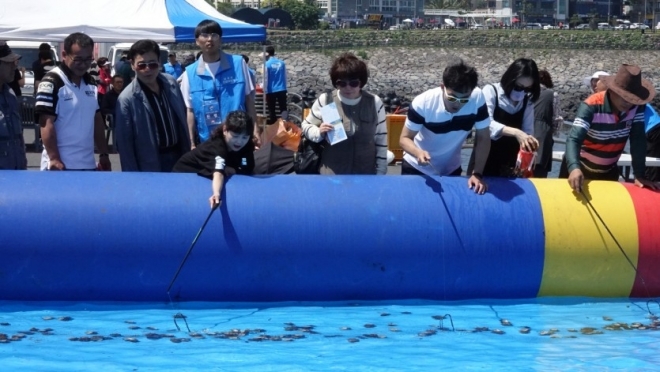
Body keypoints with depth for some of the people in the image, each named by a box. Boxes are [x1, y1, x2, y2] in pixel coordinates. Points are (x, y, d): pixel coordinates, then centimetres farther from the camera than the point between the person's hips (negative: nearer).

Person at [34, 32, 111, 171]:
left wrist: (104, 154, 15)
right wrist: (54, 159, -20)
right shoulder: (51, 83, -11)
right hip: (61, 165, -7)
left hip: (88, 164, 7)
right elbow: (47, 124, -15)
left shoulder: (91, 83, 12)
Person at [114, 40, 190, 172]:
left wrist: (188, 152, 12)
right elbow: (124, 144, -14)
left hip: (179, 156, 5)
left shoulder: (171, 83, -2)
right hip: (152, 168, -5)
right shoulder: (127, 99, -18)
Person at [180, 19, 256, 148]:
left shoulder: (238, 63, 0)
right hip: (208, 142, 0)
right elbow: (190, 110, 3)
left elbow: (249, 99, 5)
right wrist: (192, 144, 0)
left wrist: (254, 129, -1)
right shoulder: (190, 73, 0)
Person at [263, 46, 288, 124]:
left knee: (271, 110, 7)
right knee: (283, 108, 5)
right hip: (282, 89, 3)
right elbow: (285, 76, 10)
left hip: (271, 90, -3)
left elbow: (265, 79, -9)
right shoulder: (282, 63, 2)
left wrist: (265, 91, -3)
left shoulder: (267, 64, -10)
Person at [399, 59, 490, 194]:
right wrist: (418, 153, -39)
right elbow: (405, 138, -18)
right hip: (416, 168, -2)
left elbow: (484, 138, -14)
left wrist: (477, 174, -23)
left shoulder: (477, 98, -24)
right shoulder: (422, 103, -28)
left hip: (451, 170, 2)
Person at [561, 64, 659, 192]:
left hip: (609, 171, 4)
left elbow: (638, 140, -15)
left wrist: (639, 175, -25)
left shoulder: (637, 107, -16)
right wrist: (574, 168, -56)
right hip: (581, 168, -4)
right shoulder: (591, 107, -28)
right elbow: (574, 140, -38)